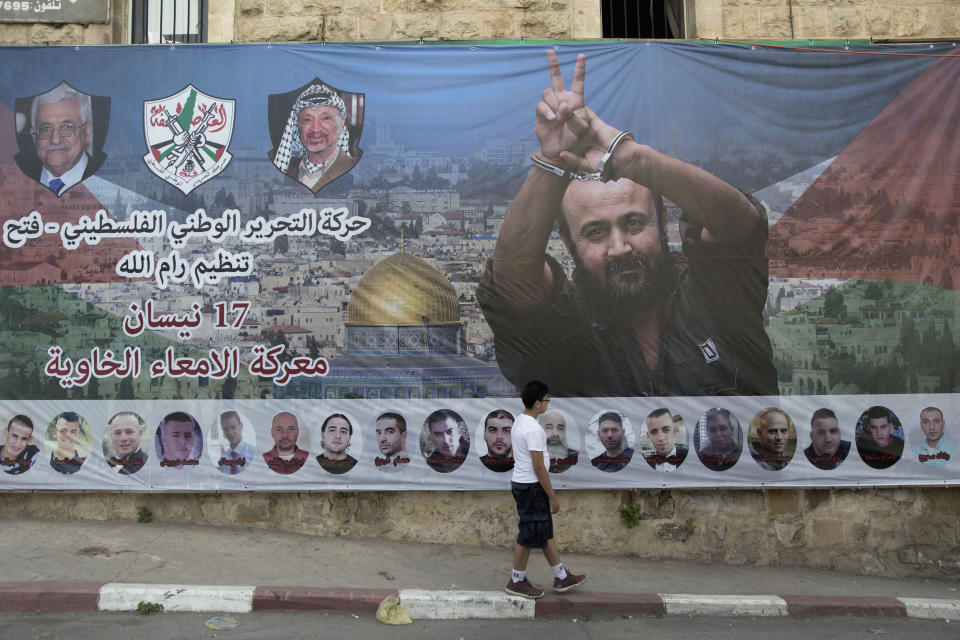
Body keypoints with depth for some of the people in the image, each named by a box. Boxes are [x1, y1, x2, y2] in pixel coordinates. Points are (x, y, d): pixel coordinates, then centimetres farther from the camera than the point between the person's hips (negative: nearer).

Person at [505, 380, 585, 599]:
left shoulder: (520, 421, 10)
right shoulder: (533, 429, -22)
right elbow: (538, 467, -23)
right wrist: (552, 496, -15)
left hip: (520, 482, 10)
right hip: (531, 487, -10)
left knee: (546, 532, 16)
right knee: (529, 535, 1)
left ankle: (561, 577, 26)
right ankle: (516, 582, 14)